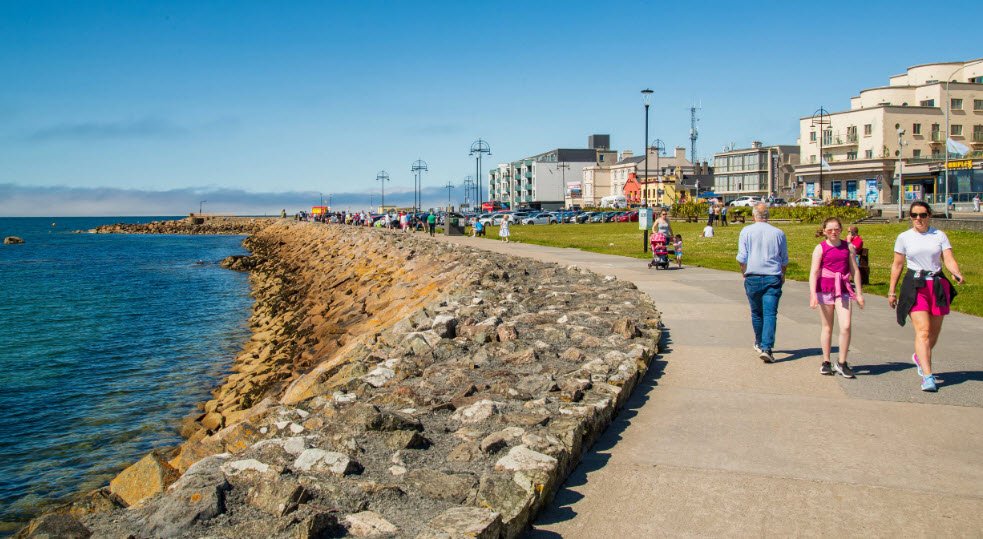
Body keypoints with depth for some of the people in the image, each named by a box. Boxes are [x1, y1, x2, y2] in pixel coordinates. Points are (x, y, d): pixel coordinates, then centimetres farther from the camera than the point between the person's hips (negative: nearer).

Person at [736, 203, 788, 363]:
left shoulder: (746, 231, -1)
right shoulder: (778, 233, 4)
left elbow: (742, 258, -3)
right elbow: (784, 260, 13)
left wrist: (744, 273, 14)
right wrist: (782, 275, 29)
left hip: (753, 278, 0)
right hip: (773, 278, 0)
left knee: (756, 313, 16)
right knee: (770, 314, -4)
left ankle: (759, 344, 31)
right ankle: (766, 348, -15)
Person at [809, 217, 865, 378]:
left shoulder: (848, 247, 7)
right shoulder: (820, 248, -1)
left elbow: (855, 270, 11)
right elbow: (814, 272, -8)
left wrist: (859, 293, 10)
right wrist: (813, 294, -18)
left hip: (843, 290, 1)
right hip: (825, 289, -1)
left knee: (845, 326, -11)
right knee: (827, 327, 8)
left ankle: (841, 363, 2)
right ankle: (826, 362, 20)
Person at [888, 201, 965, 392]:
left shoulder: (940, 235, 5)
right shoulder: (904, 237, 3)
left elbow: (949, 260, -4)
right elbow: (897, 265, 9)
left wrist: (957, 274, -25)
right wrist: (891, 291, 9)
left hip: (938, 285, 2)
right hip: (915, 286, -2)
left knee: (934, 331, 12)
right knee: (923, 330, -15)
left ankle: (919, 357, 41)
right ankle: (928, 376, -19)